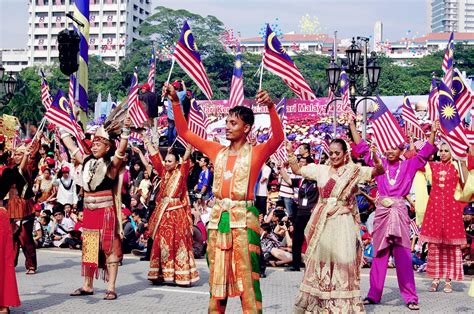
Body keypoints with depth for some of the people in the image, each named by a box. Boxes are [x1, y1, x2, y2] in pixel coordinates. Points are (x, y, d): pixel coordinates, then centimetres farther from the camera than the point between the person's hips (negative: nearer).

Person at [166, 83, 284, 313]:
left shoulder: (256, 153, -1)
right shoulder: (217, 151, 11)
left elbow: (278, 138, -19)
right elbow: (184, 133, 13)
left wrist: (271, 107, -32)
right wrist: (175, 102, 5)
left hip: (243, 218, -5)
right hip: (218, 218, 5)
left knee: (246, 276, -5)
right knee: (217, 276, 11)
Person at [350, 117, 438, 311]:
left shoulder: (408, 165, 6)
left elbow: (425, 153, 2)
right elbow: (362, 148, 8)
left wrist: (433, 133, -10)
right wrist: (352, 125, 5)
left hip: (400, 211, -1)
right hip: (382, 211, 1)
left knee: (403, 255, -1)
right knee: (379, 253, 7)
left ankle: (410, 297, 2)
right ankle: (374, 294, 12)